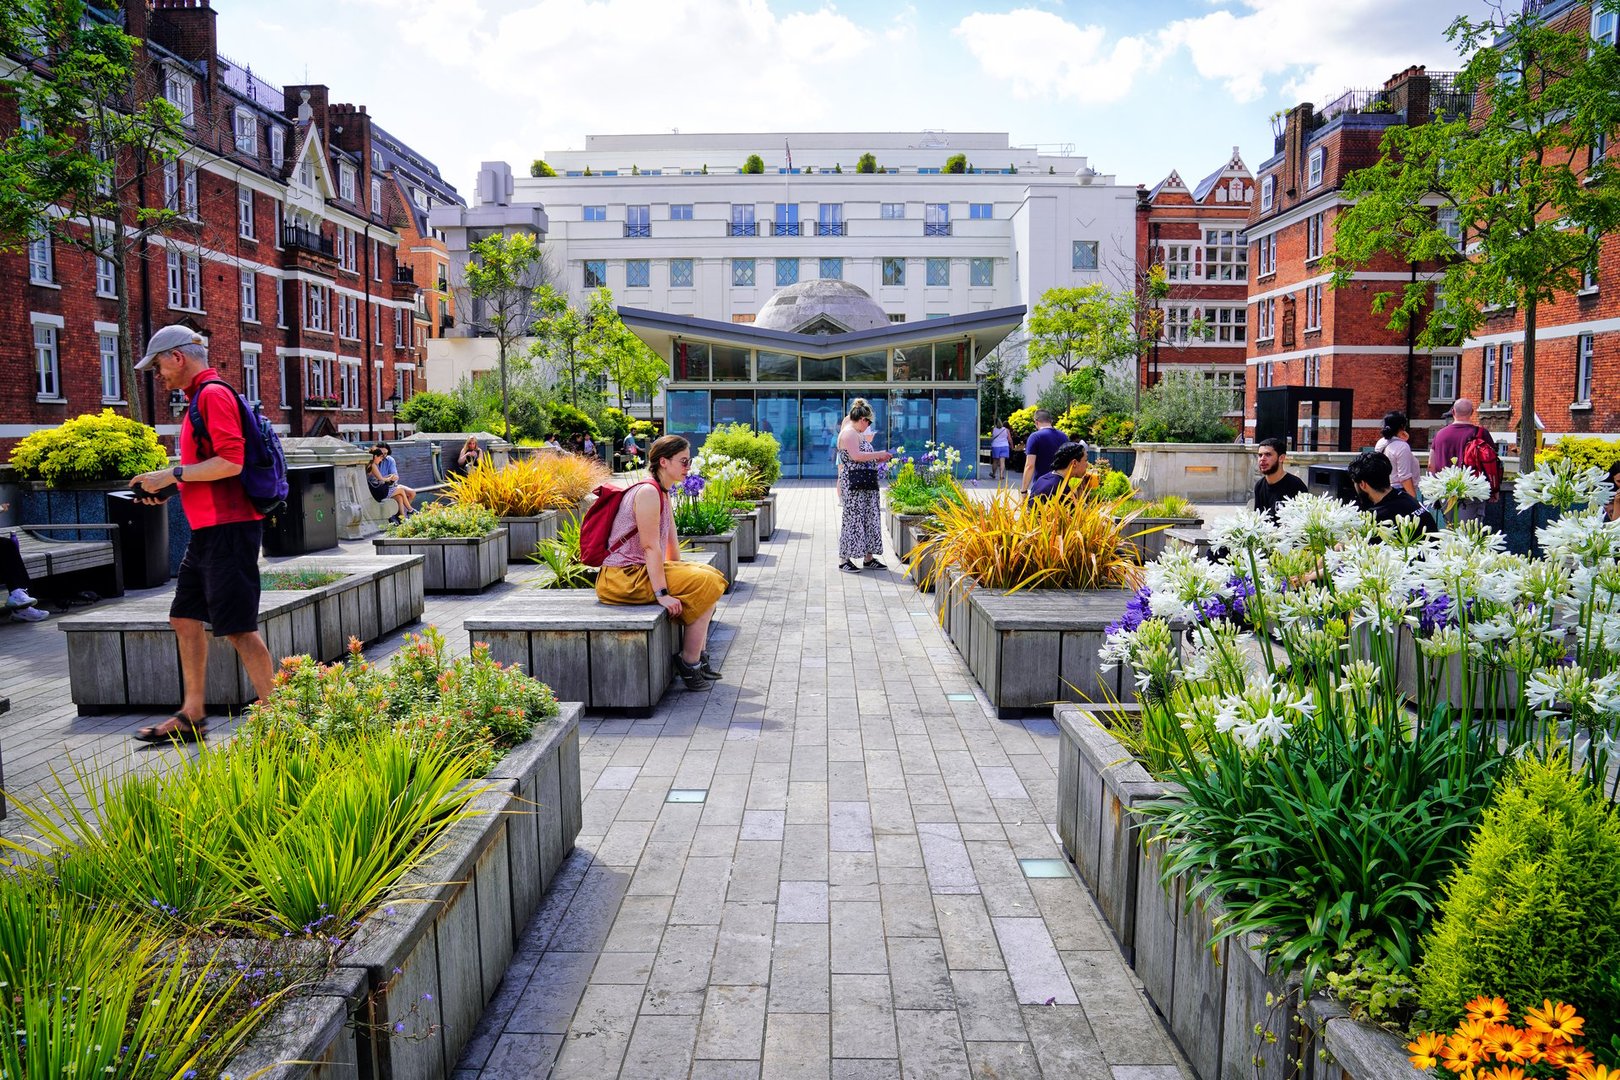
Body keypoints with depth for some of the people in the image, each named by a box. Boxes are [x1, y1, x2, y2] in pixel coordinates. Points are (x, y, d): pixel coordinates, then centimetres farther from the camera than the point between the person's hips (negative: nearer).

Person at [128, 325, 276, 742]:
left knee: (238, 628, -8)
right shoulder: (200, 398, 20)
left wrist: (174, 473, -14)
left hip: (229, 528, -11)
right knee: (185, 619, 14)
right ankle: (192, 715, 23)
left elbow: (231, 461, -22)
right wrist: (168, 487, 12)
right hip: (209, 530, 11)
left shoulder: (213, 394, -11)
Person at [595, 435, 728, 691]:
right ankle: (689, 663, -7)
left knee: (710, 576, 10)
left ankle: (699, 654, 12)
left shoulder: (663, 494, 14)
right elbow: (650, 547, -23)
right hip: (622, 578, -10)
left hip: (639, 571, 10)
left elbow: (671, 550, 16)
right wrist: (662, 594, -25)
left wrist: (685, 574, 11)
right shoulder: (648, 492, -17)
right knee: (706, 584, -14)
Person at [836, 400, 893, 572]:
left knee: (870, 518, 11)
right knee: (853, 519, -7)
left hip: (867, 484, 11)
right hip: (854, 484, -11)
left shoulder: (857, 434, 21)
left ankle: (868, 557, 17)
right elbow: (856, 456, -22)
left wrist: (878, 459, 14)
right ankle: (844, 560, -2)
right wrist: (878, 454, -13)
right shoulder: (849, 433, -11)